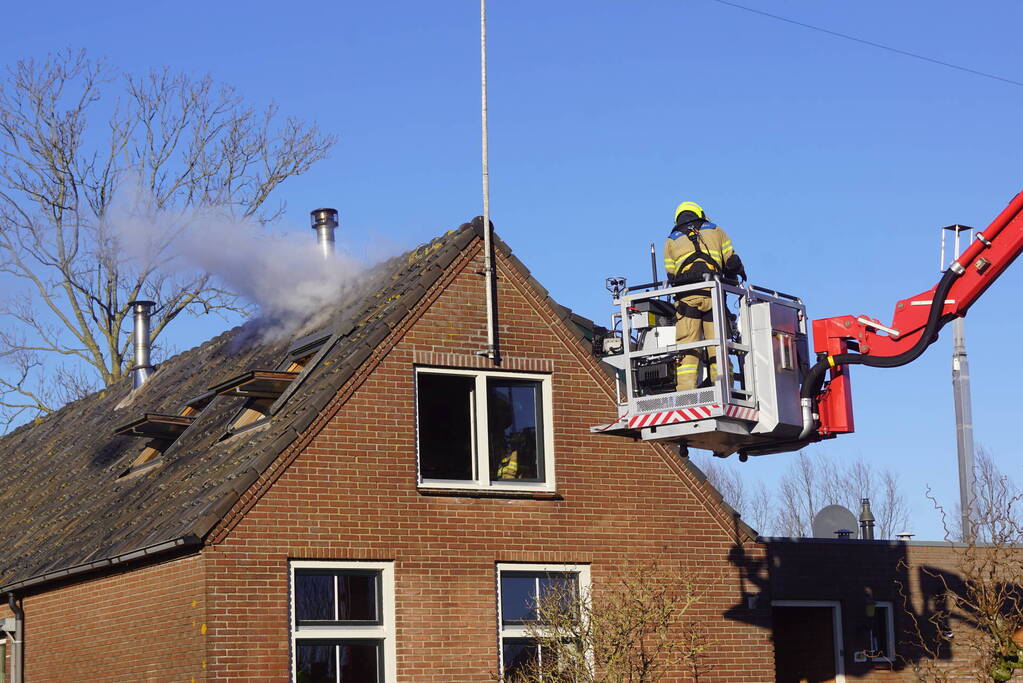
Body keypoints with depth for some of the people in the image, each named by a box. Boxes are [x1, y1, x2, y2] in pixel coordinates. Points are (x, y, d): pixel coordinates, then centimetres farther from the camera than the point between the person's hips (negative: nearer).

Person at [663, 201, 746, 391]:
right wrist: (734, 278, 33)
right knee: (717, 347, 1)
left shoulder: (671, 241, 23)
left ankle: (685, 393, -18)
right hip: (713, 295, 0)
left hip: (686, 298, 0)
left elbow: (671, 275, 13)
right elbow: (732, 262, 15)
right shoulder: (715, 231, 22)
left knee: (687, 351, -7)